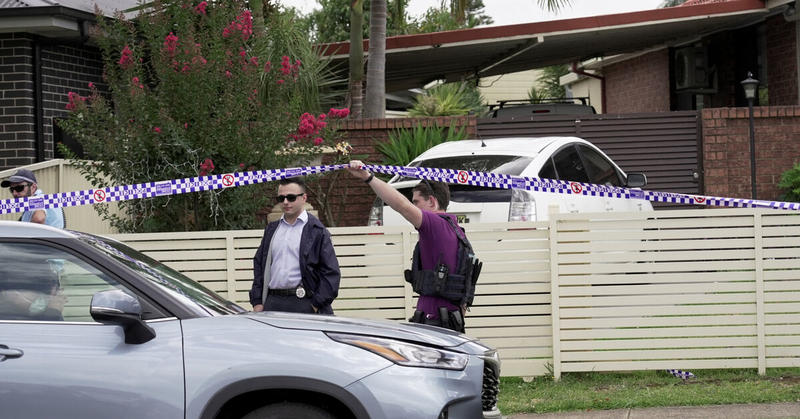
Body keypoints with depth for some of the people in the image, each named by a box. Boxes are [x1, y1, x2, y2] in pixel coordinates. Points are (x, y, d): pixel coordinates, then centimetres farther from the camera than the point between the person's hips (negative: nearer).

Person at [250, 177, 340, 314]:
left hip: (303, 304, -4)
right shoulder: (271, 230, 18)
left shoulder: (317, 231, 2)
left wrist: (317, 305, -9)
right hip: (272, 302, 4)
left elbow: (331, 272, -2)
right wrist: (257, 302, 10)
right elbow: (259, 265, 20)